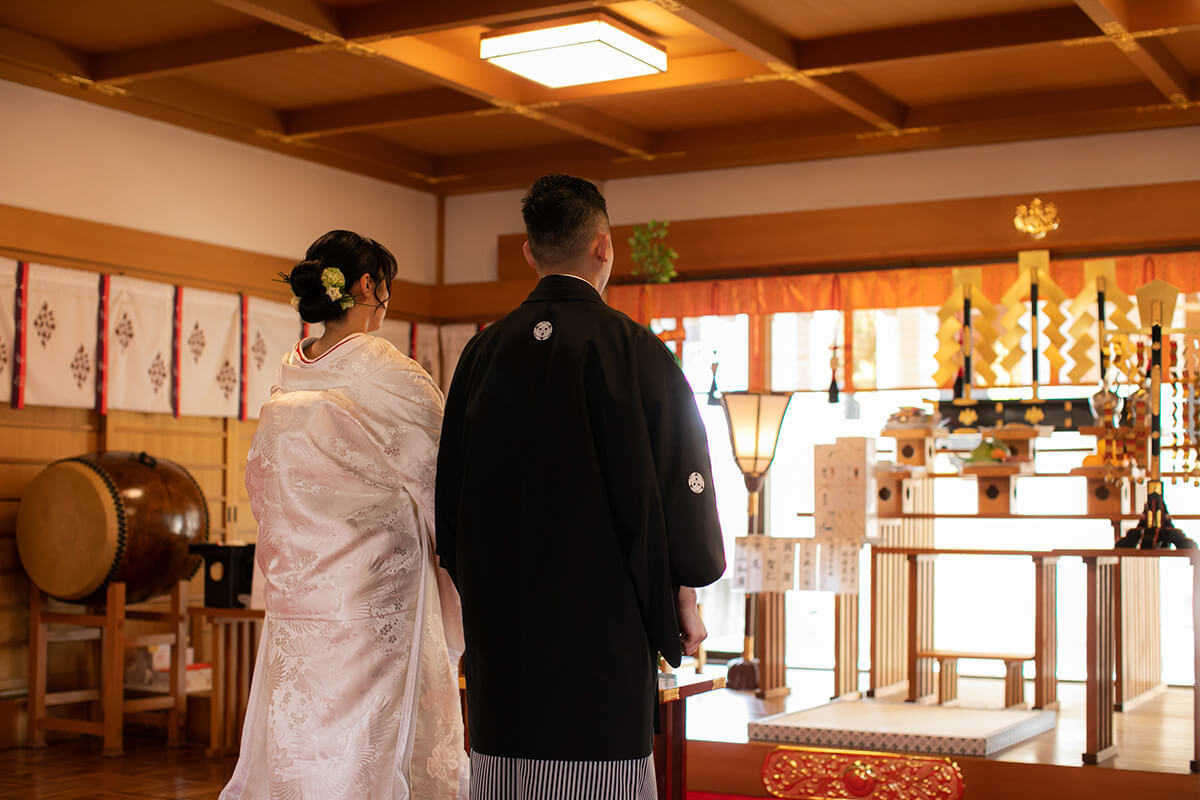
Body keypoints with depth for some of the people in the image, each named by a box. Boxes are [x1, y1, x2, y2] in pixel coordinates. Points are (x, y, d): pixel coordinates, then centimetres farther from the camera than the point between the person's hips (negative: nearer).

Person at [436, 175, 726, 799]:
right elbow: (676, 480, -8)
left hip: (499, 626, 5)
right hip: (601, 625, -5)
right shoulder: (628, 347, -8)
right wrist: (683, 596, 4)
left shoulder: (484, 351, 6)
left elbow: (449, 492, 11)